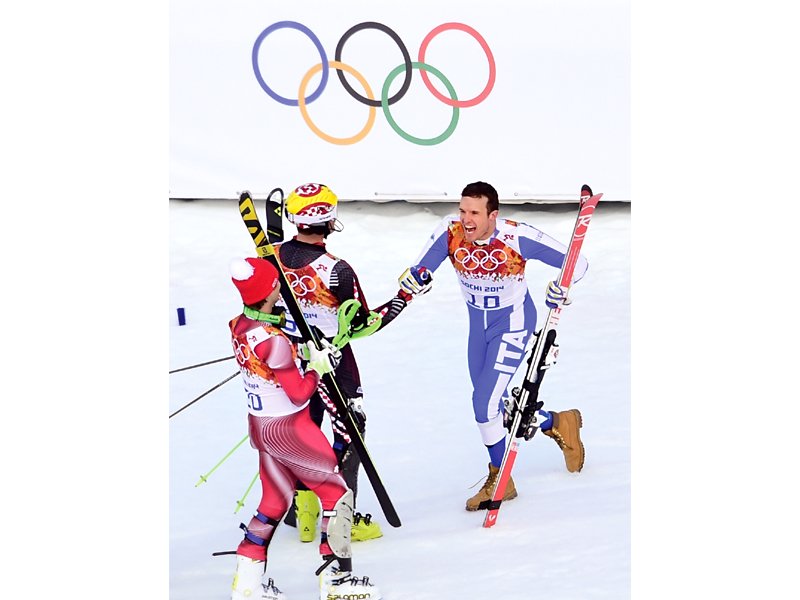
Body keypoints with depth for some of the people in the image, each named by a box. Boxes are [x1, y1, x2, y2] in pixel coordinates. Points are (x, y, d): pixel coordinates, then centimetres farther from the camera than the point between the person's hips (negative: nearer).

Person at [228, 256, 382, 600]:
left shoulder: (239, 326, -3)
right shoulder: (273, 342, -28)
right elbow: (299, 395, -23)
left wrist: (300, 352, 2)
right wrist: (319, 366, -9)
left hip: (259, 425, 8)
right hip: (289, 428, -8)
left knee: (275, 500, 20)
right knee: (337, 492, 5)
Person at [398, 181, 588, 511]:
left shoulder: (518, 237, -26)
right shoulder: (450, 232, -19)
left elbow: (577, 261, -16)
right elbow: (419, 271, -19)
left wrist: (563, 286, -34)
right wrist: (413, 279, -41)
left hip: (513, 323, -5)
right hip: (478, 323, 5)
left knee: (485, 403, -14)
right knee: (496, 405, 15)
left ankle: (500, 481, 6)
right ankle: (558, 424, 40)